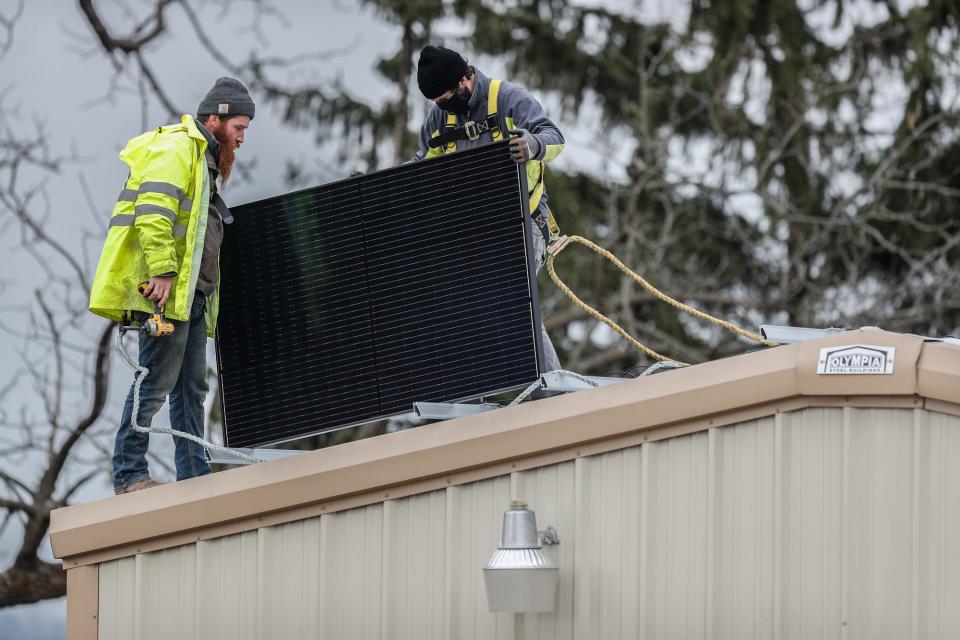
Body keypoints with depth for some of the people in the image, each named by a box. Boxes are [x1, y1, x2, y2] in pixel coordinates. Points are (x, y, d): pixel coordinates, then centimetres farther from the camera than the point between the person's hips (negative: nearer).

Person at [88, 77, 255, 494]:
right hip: (164, 289, -11)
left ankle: (194, 476, 13)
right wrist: (162, 271, -27)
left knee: (191, 387, 10)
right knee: (156, 382, -10)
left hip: (189, 294, 11)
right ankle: (129, 474, -7)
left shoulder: (204, 160, 25)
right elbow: (154, 210, -22)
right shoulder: (176, 148, -8)